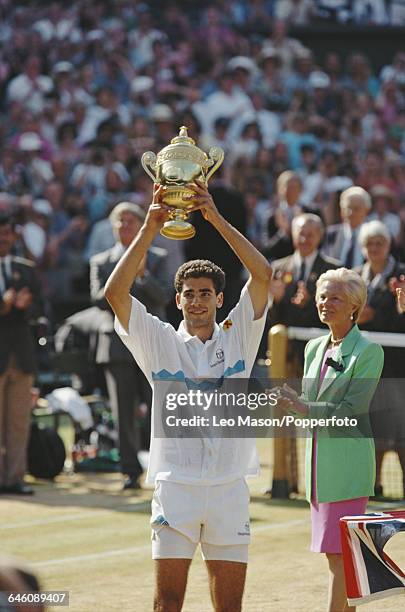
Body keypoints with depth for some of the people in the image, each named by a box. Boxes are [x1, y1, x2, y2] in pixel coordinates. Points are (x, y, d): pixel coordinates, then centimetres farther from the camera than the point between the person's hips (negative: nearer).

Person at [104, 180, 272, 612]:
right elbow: (115, 292, -7)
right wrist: (150, 227, -12)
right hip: (175, 483, -1)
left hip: (229, 487, 1)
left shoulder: (237, 336, 8)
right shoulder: (159, 341, 6)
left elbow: (262, 274, -4)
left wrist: (216, 218, -12)